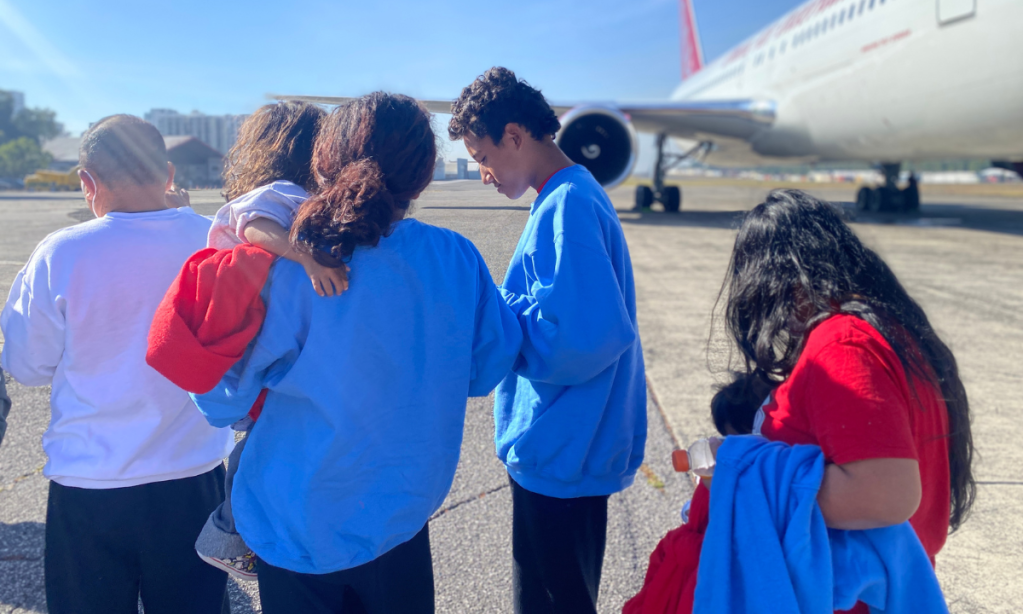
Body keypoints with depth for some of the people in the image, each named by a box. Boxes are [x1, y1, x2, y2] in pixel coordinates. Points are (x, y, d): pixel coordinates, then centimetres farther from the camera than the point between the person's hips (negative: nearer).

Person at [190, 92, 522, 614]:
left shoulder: (288, 271, -24)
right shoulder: (457, 259, -14)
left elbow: (221, 403, -13)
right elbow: (484, 370, -1)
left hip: (299, 526, -2)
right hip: (405, 512, 3)